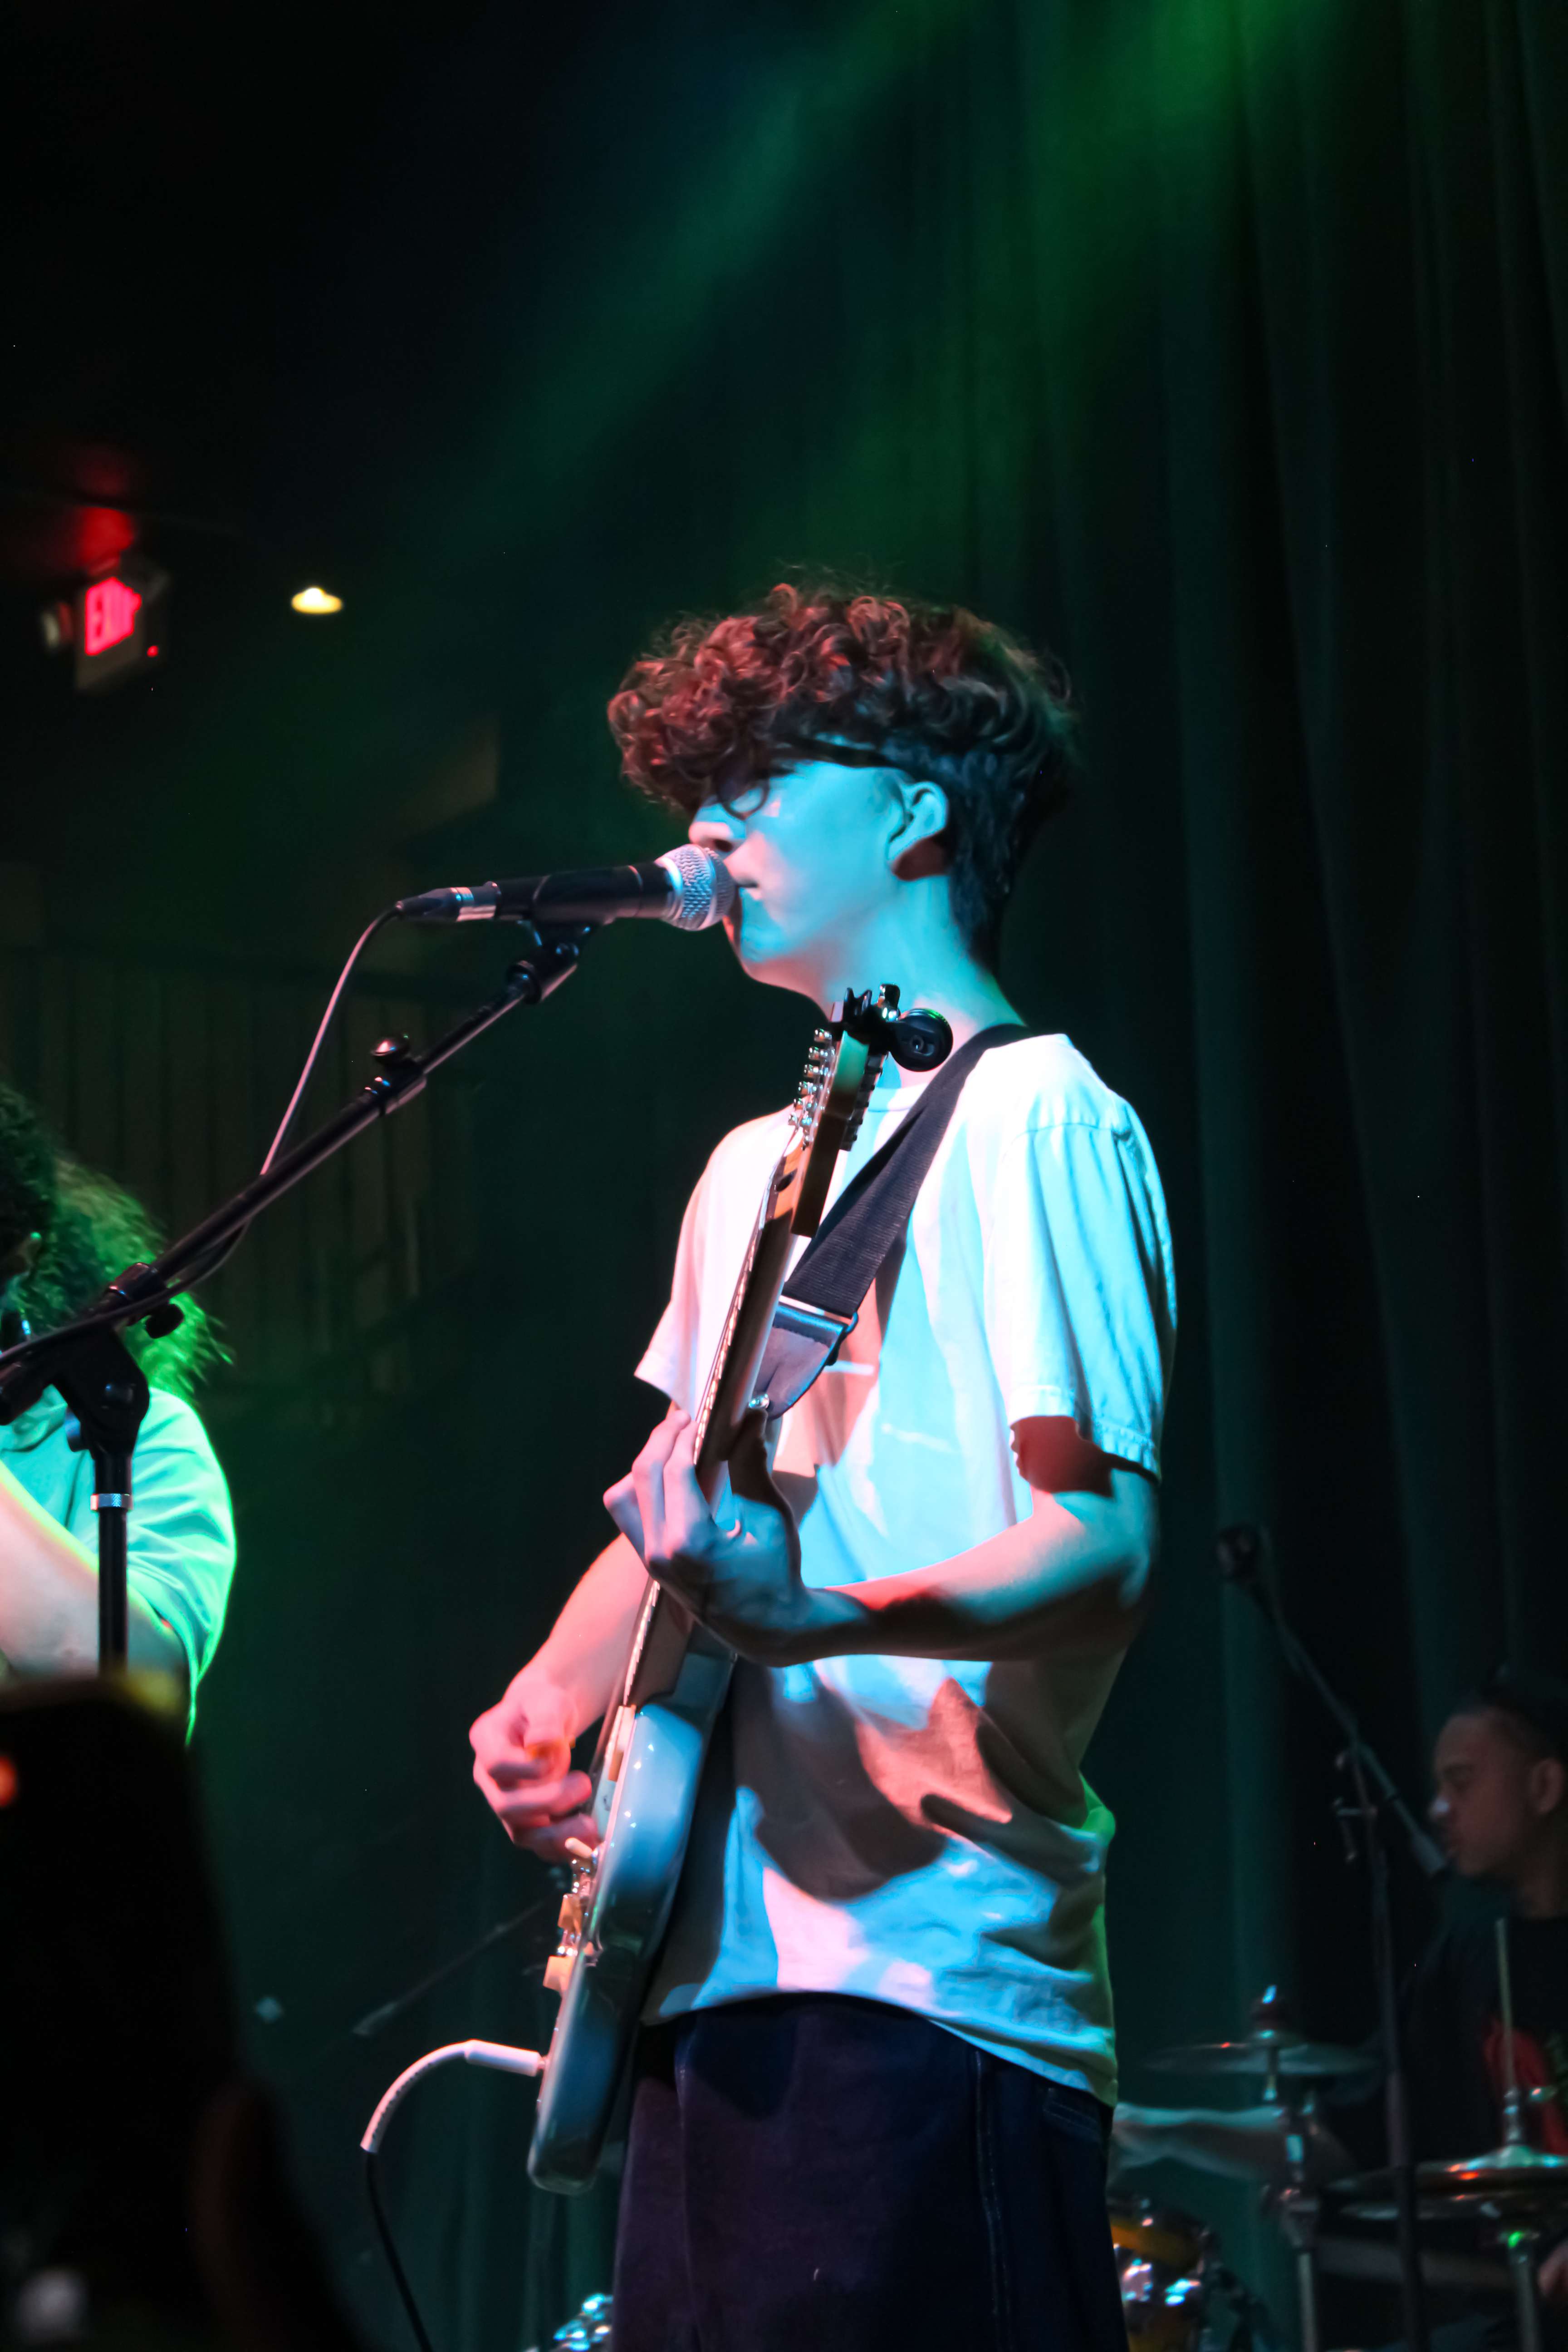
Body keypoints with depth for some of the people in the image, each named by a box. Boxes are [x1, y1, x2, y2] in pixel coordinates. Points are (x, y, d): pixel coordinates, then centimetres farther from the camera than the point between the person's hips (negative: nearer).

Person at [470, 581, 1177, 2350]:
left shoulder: (1034, 1114, -5)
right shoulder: (752, 1168, 21)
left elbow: (1102, 1543, -15)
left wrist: (821, 1615, -31)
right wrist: (550, 1699, 8)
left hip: (926, 1960, -8)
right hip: (714, 1955, 9)